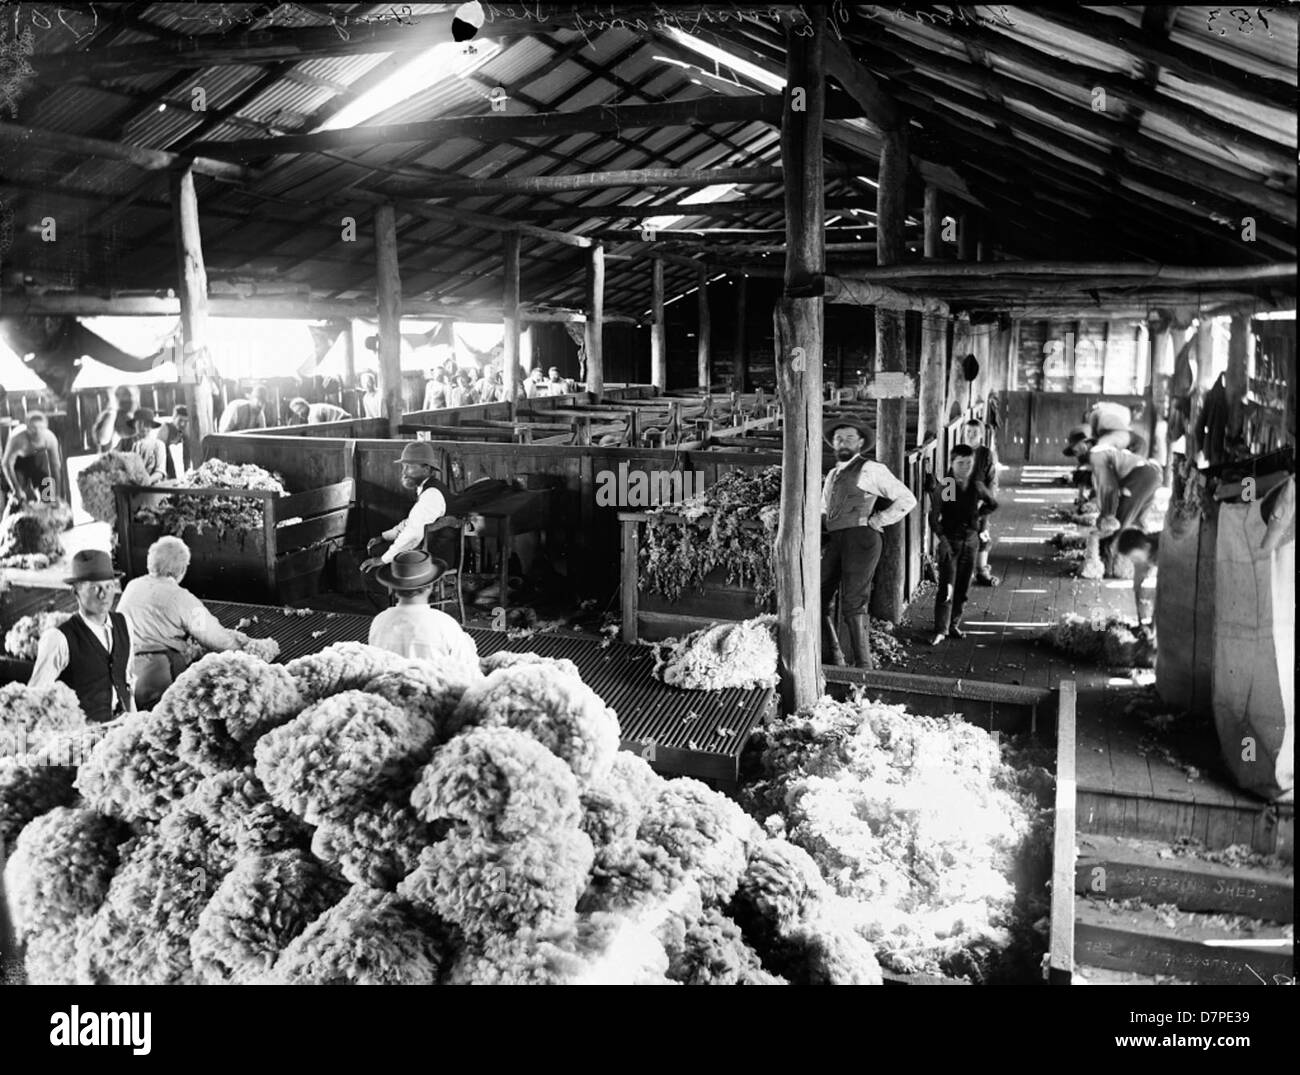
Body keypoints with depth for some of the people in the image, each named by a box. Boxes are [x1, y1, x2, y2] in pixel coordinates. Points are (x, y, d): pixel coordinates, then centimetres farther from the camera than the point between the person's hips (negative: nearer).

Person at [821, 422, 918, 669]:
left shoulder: (871, 470, 2)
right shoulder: (832, 474, 24)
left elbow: (907, 499, 0)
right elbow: (823, 511, 29)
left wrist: (877, 521, -4)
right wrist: (817, 524, 6)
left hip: (860, 539, -7)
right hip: (834, 541, 7)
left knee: (853, 604, -12)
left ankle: (865, 665, -5)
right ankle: (834, 656, 14)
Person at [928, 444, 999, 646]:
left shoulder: (977, 487, 3)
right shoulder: (943, 487, -9)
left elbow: (993, 504, 21)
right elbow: (934, 515, -15)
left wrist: (979, 517, 11)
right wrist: (939, 535, -26)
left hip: (971, 540, 4)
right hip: (949, 540, -4)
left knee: (963, 588, 9)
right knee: (947, 588, -8)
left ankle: (954, 625, 21)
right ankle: (940, 630, -4)